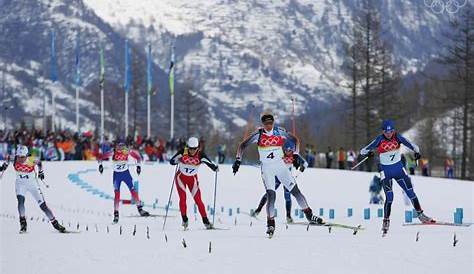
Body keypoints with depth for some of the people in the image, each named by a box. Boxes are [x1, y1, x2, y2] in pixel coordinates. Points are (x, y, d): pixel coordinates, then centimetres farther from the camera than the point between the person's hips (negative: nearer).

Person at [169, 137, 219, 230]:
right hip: (181, 177, 0)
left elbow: (210, 163, -28)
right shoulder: (182, 152, -19)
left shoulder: (200, 155, -20)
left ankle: (205, 221, 4)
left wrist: (215, 167, -47)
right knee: (183, 198, -14)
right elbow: (171, 161, -16)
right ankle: (184, 219, -1)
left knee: (198, 200, -5)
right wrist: (177, 161, -35)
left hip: (193, 179, 0)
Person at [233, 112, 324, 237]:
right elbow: (242, 145, 1)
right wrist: (238, 160, -10)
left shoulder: (279, 131, -2)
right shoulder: (258, 134, -6)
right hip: (266, 168, -2)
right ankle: (270, 224, -11)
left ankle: (309, 215, 10)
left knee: (295, 190, 0)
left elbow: (295, 139, 12)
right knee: (271, 194, -17)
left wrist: (296, 154, 1)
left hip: (280, 165, 2)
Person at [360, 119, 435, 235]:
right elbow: (362, 151, -14)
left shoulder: (397, 137, -9)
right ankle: (386, 221, 1)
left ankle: (420, 215, 18)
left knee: (410, 192, 4)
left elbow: (411, 145, -14)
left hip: (399, 168, 2)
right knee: (389, 197, -13)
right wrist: (367, 153, -37)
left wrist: (416, 151, -36)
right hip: (385, 171, -2)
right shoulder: (379, 140, -13)